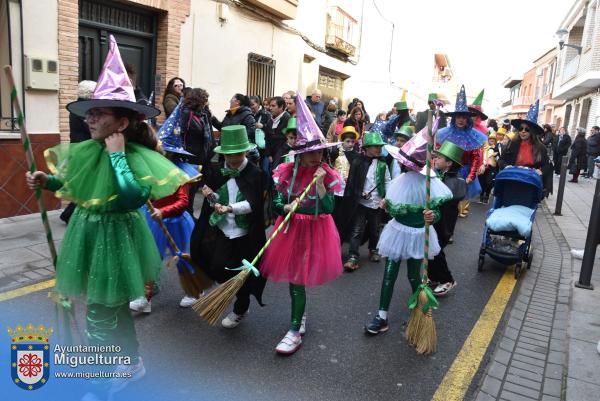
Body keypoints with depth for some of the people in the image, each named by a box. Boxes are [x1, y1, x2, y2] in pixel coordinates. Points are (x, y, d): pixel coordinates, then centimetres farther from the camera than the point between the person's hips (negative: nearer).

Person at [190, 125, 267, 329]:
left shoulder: (255, 174, -11)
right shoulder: (218, 172, 3)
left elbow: (253, 204, -19)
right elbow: (217, 202, 10)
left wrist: (230, 208, -32)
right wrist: (211, 197, -12)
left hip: (245, 233, -3)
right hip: (222, 230, 3)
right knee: (217, 269, -4)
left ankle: (240, 310, 34)